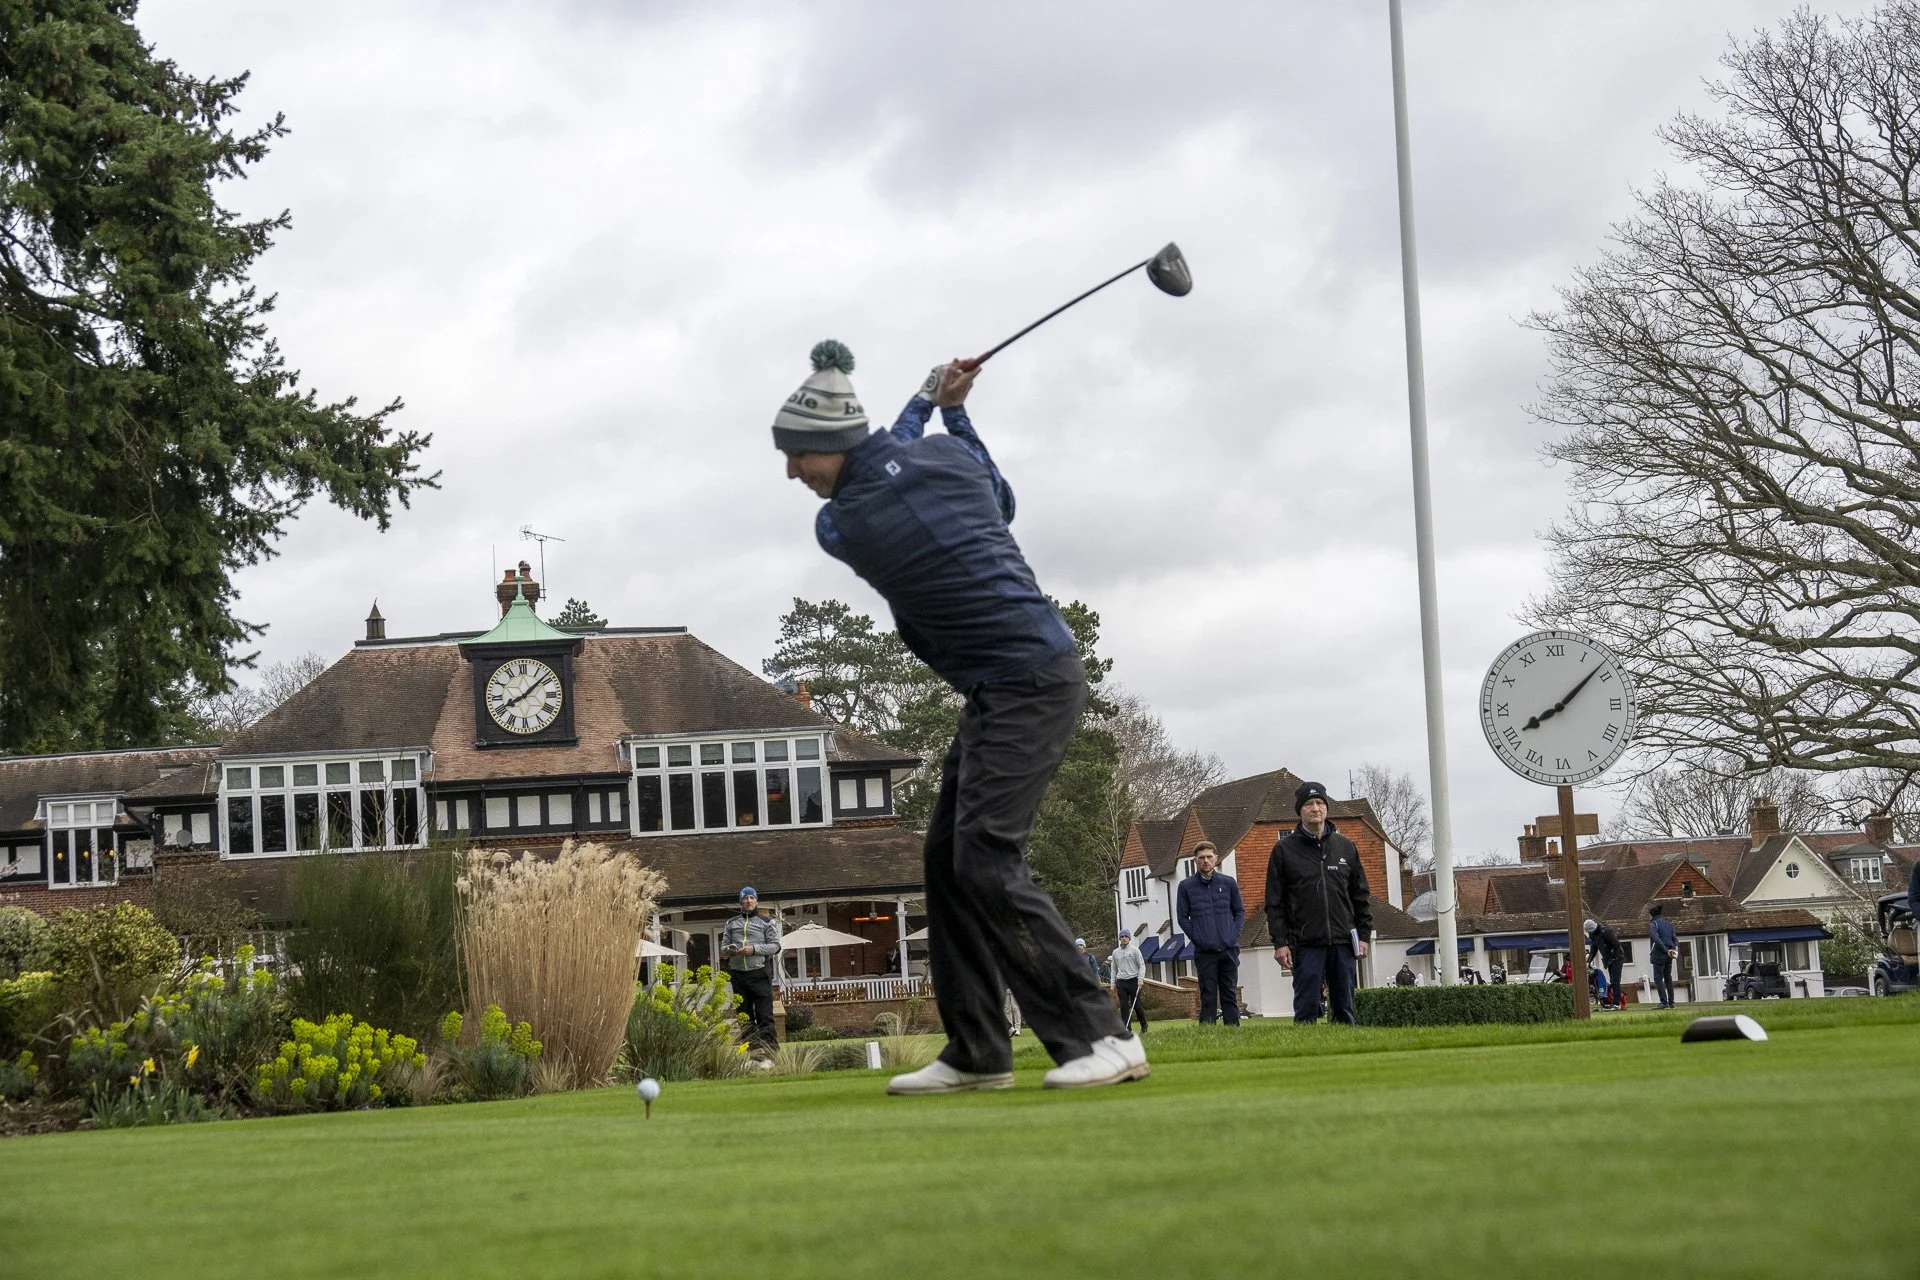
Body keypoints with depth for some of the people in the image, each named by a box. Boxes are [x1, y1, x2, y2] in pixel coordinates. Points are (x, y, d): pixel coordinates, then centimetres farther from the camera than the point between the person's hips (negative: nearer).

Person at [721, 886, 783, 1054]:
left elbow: (775, 946, -2)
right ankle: (752, 1046, 11)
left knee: (764, 1013, -10)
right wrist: (729, 950, -6)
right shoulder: (732, 924, 17)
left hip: (759, 972, -4)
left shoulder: (767, 922, 6)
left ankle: (769, 1045, -11)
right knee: (744, 1014, 6)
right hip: (738, 975, 4)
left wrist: (754, 949, -14)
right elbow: (723, 948, 18)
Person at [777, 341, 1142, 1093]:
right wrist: (953, 410, 24)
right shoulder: (945, 452, 3)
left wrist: (924, 404, 17)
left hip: (1026, 683, -9)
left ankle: (1098, 1036, -17)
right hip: (1001, 688, 9)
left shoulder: (837, 527, -13)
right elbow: (1000, 502, 24)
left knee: (987, 860, -16)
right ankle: (977, 1051, 9)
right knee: (947, 858, 8)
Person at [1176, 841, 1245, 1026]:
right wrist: (1196, 938, -6)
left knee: (1230, 995, 6)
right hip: (1204, 952, -2)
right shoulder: (1186, 886, 3)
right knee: (1208, 996, -1)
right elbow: (1182, 916, 4)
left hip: (1229, 949, 2)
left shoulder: (1228, 883, 7)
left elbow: (1240, 911, 13)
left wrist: (1234, 933, -1)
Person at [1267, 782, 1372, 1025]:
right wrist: (1280, 942, -6)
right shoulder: (1284, 849, 3)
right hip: (1306, 944, -3)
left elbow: (1361, 895, 15)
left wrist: (1364, 935, 7)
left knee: (1345, 1009, 5)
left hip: (1343, 941, 3)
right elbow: (1275, 901, 1)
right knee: (1306, 1010, -5)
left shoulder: (1345, 847, 12)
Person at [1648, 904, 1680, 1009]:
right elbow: (1675, 938, 9)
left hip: (1659, 954, -7)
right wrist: (1675, 949, -2)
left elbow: (1656, 939, -19)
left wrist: (1666, 950, -20)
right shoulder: (1668, 923, 16)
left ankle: (1664, 1003, -13)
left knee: (1658, 978, -4)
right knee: (1668, 978, 13)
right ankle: (1671, 1002, 12)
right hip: (1669, 956, 7)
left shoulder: (1653, 924, -6)